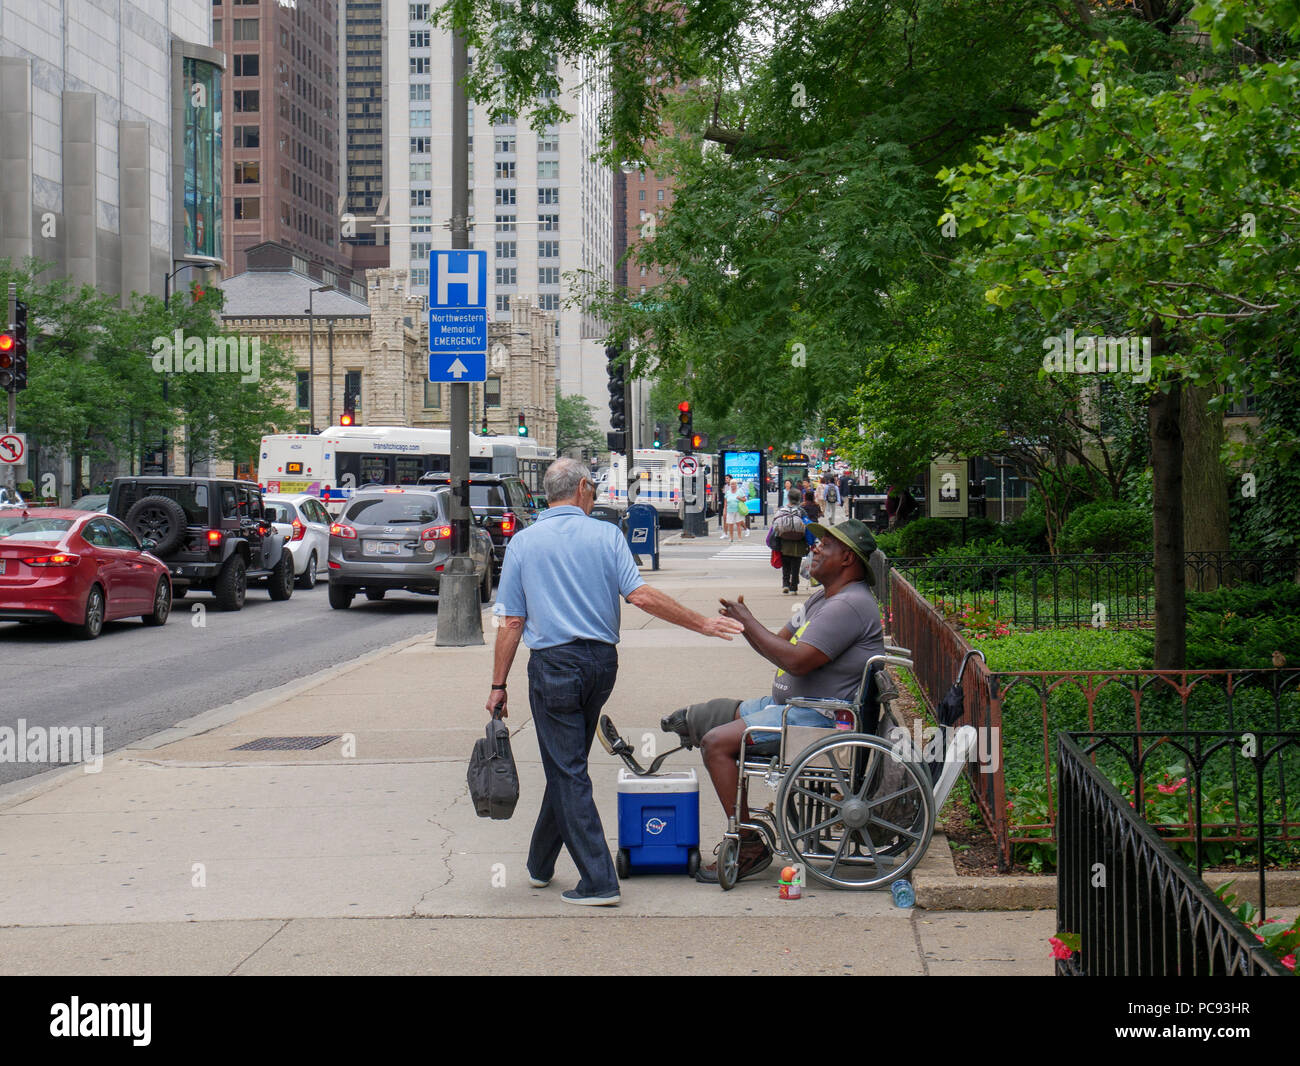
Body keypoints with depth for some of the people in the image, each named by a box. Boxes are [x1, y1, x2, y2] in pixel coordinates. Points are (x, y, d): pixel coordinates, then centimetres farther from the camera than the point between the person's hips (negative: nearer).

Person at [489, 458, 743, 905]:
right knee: (568, 764, 18)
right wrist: (702, 624, -3)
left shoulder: (523, 542, 0)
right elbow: (641, 596, -10)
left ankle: (598, 881, -6)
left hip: (554, 663, -3)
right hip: (602, 661, 3)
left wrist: (499, 686, 4)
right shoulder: (607, 535, 0)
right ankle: (540, 864, 30)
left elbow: (511, 622, -1)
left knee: (567, 772, 0)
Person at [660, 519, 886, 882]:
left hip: (820, 717, -11)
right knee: (713, 715, 13)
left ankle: (749, 848, -14)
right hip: (789, 704, 11)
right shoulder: (822, 599, 17)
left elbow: (797, 660, -26)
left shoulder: (850, 606, -19)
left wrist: (749, 623, -16)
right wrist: (743, 624, -2)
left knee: (717, 742, -18)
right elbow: (782, 643, 17)